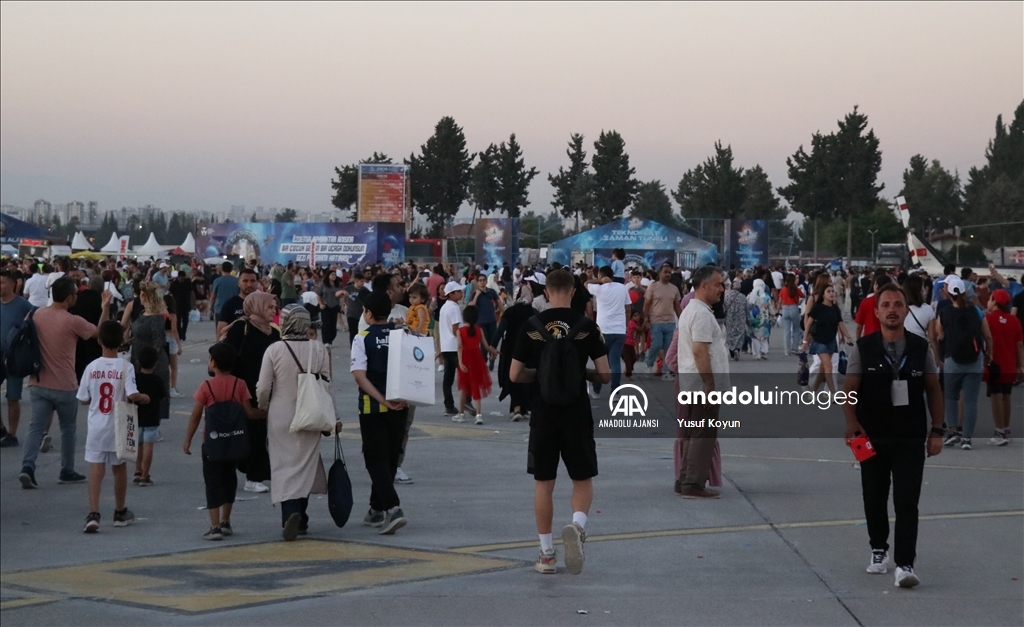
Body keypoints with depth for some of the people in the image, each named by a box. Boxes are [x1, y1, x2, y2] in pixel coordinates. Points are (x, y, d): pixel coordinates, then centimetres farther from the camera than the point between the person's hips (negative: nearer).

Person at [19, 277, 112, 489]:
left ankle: (27, 467, -16)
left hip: (38, 384, 4)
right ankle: (67, 472, 21)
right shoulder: (73, 322, -16)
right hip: (64, 387, -4)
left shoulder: (37, 314, 1)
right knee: (68, 429, 14)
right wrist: (105, 308, 8)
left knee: (36, 427, 2)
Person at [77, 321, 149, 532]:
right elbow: (132, 395, -22)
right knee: (119, 467, 17)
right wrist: (145, 398, -2)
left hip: (96, 427, 0)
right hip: (118, 427, 0)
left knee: (95, 468, -2)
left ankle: (93, 514, -16)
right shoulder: (126, 367, -11)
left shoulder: (92, 367, -5)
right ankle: (120, 513, 30)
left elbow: (83, 399, 1)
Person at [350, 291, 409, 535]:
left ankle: (392, 507, -18)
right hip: (399, 406, 4)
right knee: (390, 458, 15)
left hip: (372, 407, -4)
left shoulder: (363, 338, -8)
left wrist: (382, 400, -17)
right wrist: (403, 396, -8)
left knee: (376, 459, -1)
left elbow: (359, 375, -17)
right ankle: (377, 510, 24)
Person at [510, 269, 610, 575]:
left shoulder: (530, 326, -2)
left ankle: (547, 555, 12)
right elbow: (604, 375, -4)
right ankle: (577, 524, -19)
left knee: (543, 483, 10)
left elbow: (515, 375, 0)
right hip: (578, 415, -1)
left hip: (543, 414, 1)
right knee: (583, 480, 11)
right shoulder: (587, 326, -5)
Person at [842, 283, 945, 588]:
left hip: (911, 439, 0)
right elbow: (849, 390, -4)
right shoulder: (863, 349, -2)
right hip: (872, 439, 1)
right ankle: (878, 550, 34)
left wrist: (937, 430, 2)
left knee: (907, 502, -8)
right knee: (874, 499, 13)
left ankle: (905, 564, -8)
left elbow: (933, 390, 7)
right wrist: (852, 422, -20)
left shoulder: (920, 348, 2)